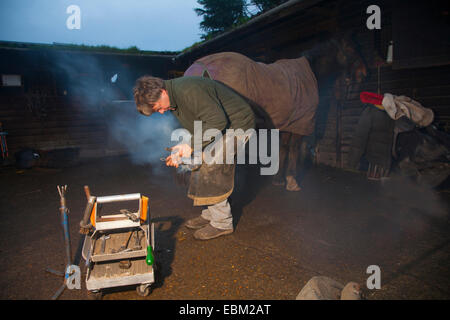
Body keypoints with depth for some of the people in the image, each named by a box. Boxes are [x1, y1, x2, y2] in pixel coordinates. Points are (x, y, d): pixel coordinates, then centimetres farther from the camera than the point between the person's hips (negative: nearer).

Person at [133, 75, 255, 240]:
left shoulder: (188, 90, -27)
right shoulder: (173, 100, 6)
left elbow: (217, 120, -29)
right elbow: (196, 127, 11)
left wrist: (192, 146, -26)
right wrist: (181, 150, -3)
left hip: (237, 124, -10)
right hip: (222, 128, 10)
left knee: (211, 169, -12)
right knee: (202, 165, 10)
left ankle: (222, 223, 2)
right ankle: (211, 215, 23)